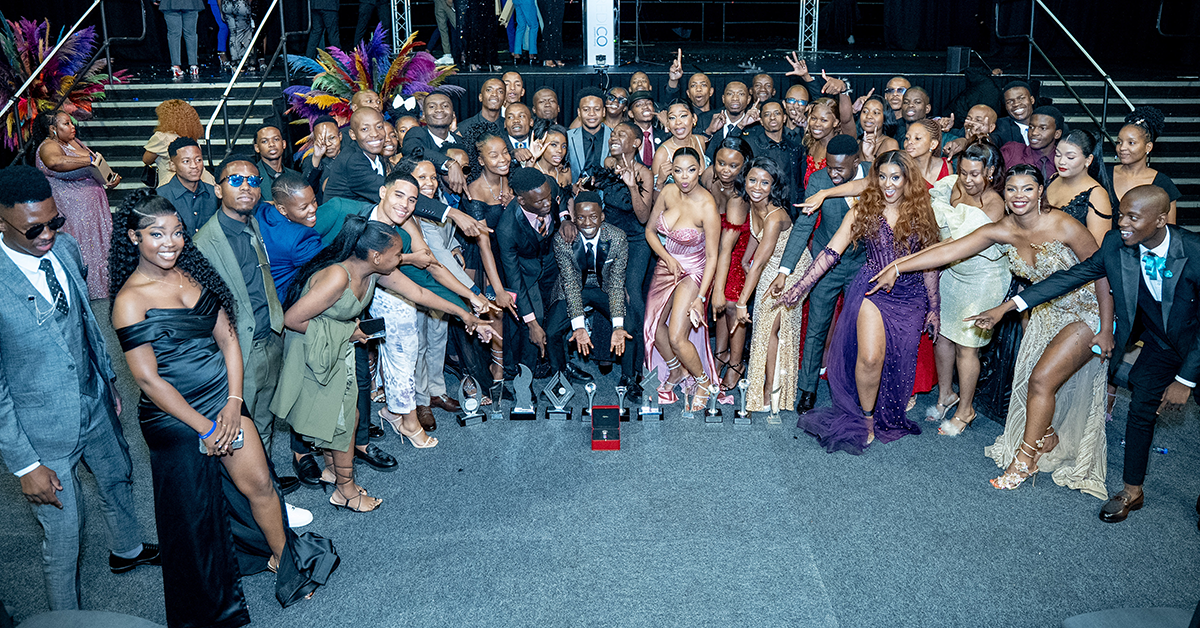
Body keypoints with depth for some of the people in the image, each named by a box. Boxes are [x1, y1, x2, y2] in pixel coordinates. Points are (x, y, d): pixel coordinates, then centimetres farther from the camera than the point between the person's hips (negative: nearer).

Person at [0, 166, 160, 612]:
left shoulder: (65, 248, -8)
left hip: (96, 404, 7)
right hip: (45, 432, -7)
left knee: (118, 479, 30)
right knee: (63, 536, 8)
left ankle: (127, 550, 59)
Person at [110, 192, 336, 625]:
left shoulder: (194, 274, 1)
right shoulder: (131, 299, -16)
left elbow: (227, 337, 2)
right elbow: (148, 379, -16)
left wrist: (233, 402, -8)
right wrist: (205, 427, -14)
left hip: (224, 398, 4)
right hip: (174, 415, -4)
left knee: (260, 483, 7)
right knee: (197, 511, 12)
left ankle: (286, 559, 30)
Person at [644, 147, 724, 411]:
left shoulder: (708, 207, -25)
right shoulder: (668, 192, -9)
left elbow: (712, 256, -19)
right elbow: (650, 230, 4)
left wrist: (700, 297, -21)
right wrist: (668, 258, -11)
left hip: (693, 273, -6)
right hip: (666, 265, 6)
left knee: (677, 338, -11)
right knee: (653, 325, 13)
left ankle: (704, 382, 17)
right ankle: (677, 371, 40)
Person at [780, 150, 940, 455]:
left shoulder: (921, 213, 3)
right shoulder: (863, 210, 0)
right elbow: (831, 252, -3)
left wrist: (933, 307, 11)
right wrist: (799, 287, -9)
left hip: (910, 298, 2)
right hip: (872, 290, -2)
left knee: (897, 363, 5)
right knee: (870, 357, -17)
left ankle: (886, 419, 28)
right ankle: (865, 419, 6)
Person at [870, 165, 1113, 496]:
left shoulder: (1063, 226, -26)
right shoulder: (1001, 231, -11)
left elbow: (1102, 273, -18)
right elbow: (949, 250, -16)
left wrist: (1106, 330, -16)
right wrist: (898, 266, -23)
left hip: (1087, 312, -6)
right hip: (1048, 311, 6)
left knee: (1042, 379, -12)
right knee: (1028, 380, 5)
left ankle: (1024, 459, 4)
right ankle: (1046, 439, 31)